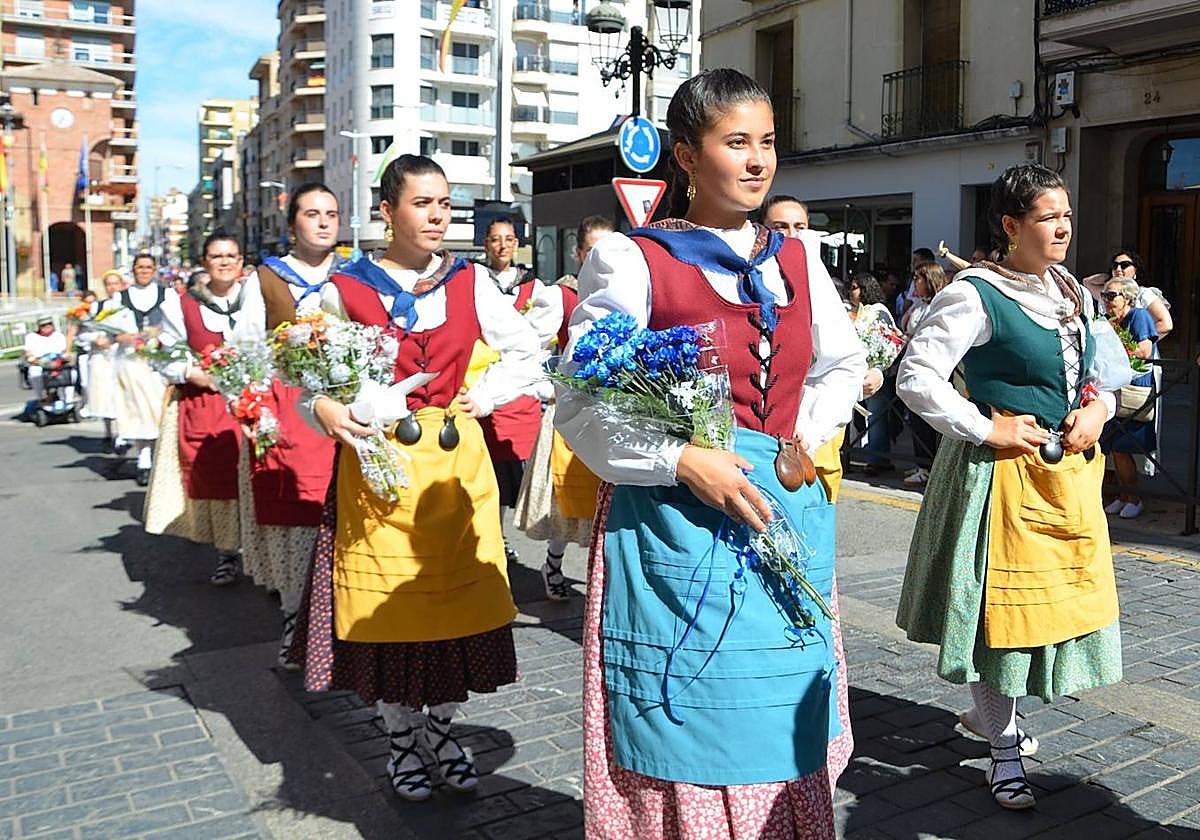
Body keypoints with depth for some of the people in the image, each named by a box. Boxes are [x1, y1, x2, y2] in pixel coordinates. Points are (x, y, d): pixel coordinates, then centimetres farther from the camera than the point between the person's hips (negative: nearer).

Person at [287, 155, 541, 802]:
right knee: (389, 602, 6)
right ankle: (401, 740, 27)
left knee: (457, 596, 7)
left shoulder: (471, 282, 3)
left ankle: (441, 728, 29)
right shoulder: (345, 289, -2)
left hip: (457, 461, 2)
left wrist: (485, 396, -2)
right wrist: (324, 410, -14)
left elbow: (527, 354, 11)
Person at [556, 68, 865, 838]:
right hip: (677, 519, -5)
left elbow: (844, 363, 23)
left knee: (781, 719, 14)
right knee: (686, 727, 4)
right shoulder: (632, 259, -7)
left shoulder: (796, 259, 9)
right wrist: (682, 461, -19)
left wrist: (809, 434, 6)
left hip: (788, 510, 5)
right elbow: (583, 405, -9)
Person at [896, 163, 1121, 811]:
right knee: (998, 602, 1)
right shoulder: (976, 296, -14)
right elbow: (915, 376, -18)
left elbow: (1091, 370, 23)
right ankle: (1004, 750, 18)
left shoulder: (1072, 293, 11)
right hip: (1004, 469, -8)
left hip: (1068, 469, 8)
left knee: (1059, 595, 15)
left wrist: (1099, 408, 2)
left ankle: (988, 710, 38)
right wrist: (986, 428, -18)